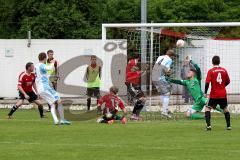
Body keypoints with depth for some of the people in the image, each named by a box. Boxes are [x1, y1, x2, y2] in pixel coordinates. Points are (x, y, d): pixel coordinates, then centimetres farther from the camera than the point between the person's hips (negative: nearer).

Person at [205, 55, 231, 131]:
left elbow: (207, 83, -15)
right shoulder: (224, 70, 1)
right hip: (223, 94, 3)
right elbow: (228, 81, 10)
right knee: (225, 109, 20)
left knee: (207, 108, 5)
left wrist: (205, 92, -4)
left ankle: (208, 125, -10)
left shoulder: (211, 71, -9)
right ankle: (228, 126, 20)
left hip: (214, 94, -3)